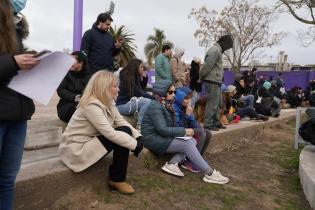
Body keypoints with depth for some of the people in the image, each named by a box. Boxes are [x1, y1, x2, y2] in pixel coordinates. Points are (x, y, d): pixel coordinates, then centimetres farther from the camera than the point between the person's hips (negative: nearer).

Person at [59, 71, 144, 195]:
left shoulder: (107, 102, 2)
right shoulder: (91, 105, -26)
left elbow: (122, 122, -2)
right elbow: (110, 133, -31)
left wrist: (138, 137, -16)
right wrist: (135, 145, -27)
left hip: (91, 140, 9)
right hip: (76, 148, -9)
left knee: (125, 131, -8)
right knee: (121, 136, -20)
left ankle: (115, 175, 3)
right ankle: (117, 180, -3)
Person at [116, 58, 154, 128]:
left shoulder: (136, 77, 10)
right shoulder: (126, 77, -14)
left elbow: (141, 89, 19)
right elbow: (137, 92, -21)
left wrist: (145, 77, 5)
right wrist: (154, 98, -22)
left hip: (130, 102, 9)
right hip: (122, 105, -8)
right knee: (147, 101, -27)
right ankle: (139, 125, -25)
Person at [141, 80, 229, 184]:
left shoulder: (166, 105, 14)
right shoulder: (155, 106, -15)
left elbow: (171, 126, 10)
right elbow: (162, 129, -24)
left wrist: (184, 131, -8)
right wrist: (184, 131, -19)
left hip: (164, 137, 9)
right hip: (154, 139, -9)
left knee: (193, 141, -5)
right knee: (187, 144, -22)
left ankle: (172, 164, -18)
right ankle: (209, 174, -17)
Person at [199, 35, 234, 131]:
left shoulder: (218, 50, 19)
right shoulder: (216, 50, -14)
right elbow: (207, 65, -20)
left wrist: (201, 77, 12)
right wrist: (201, 77, -11)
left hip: (216, 81, 10)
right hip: (212, 81, -10)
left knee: (218, 103, 16)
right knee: (212, 103, -5)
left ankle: (216, 122, 26)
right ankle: (208, 124, 2)